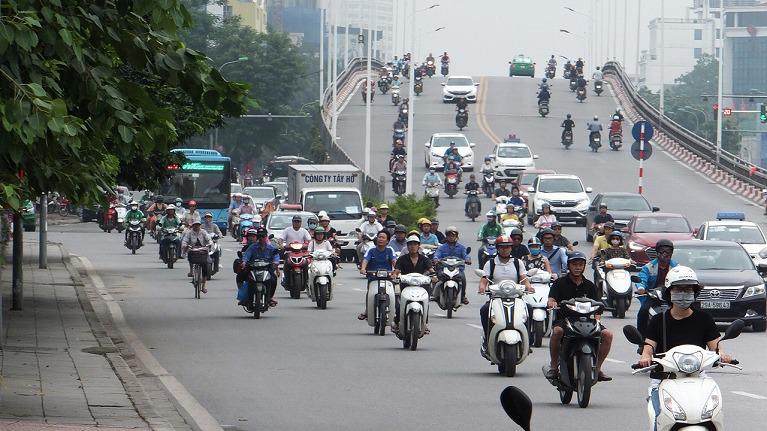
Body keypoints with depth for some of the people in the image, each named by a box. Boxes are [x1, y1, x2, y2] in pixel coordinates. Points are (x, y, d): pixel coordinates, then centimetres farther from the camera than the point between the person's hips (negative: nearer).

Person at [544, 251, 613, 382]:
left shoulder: (589, 286, 16)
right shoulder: (560, 283, 7)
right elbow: (551, 299, -6)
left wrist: (597, 318, -11)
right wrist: (552, 303, -31)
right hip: (563, 319, -3)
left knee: (607, 334, -19)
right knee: (557, 331, -38)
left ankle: (597, 368, -5)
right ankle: (554, 365, -20)